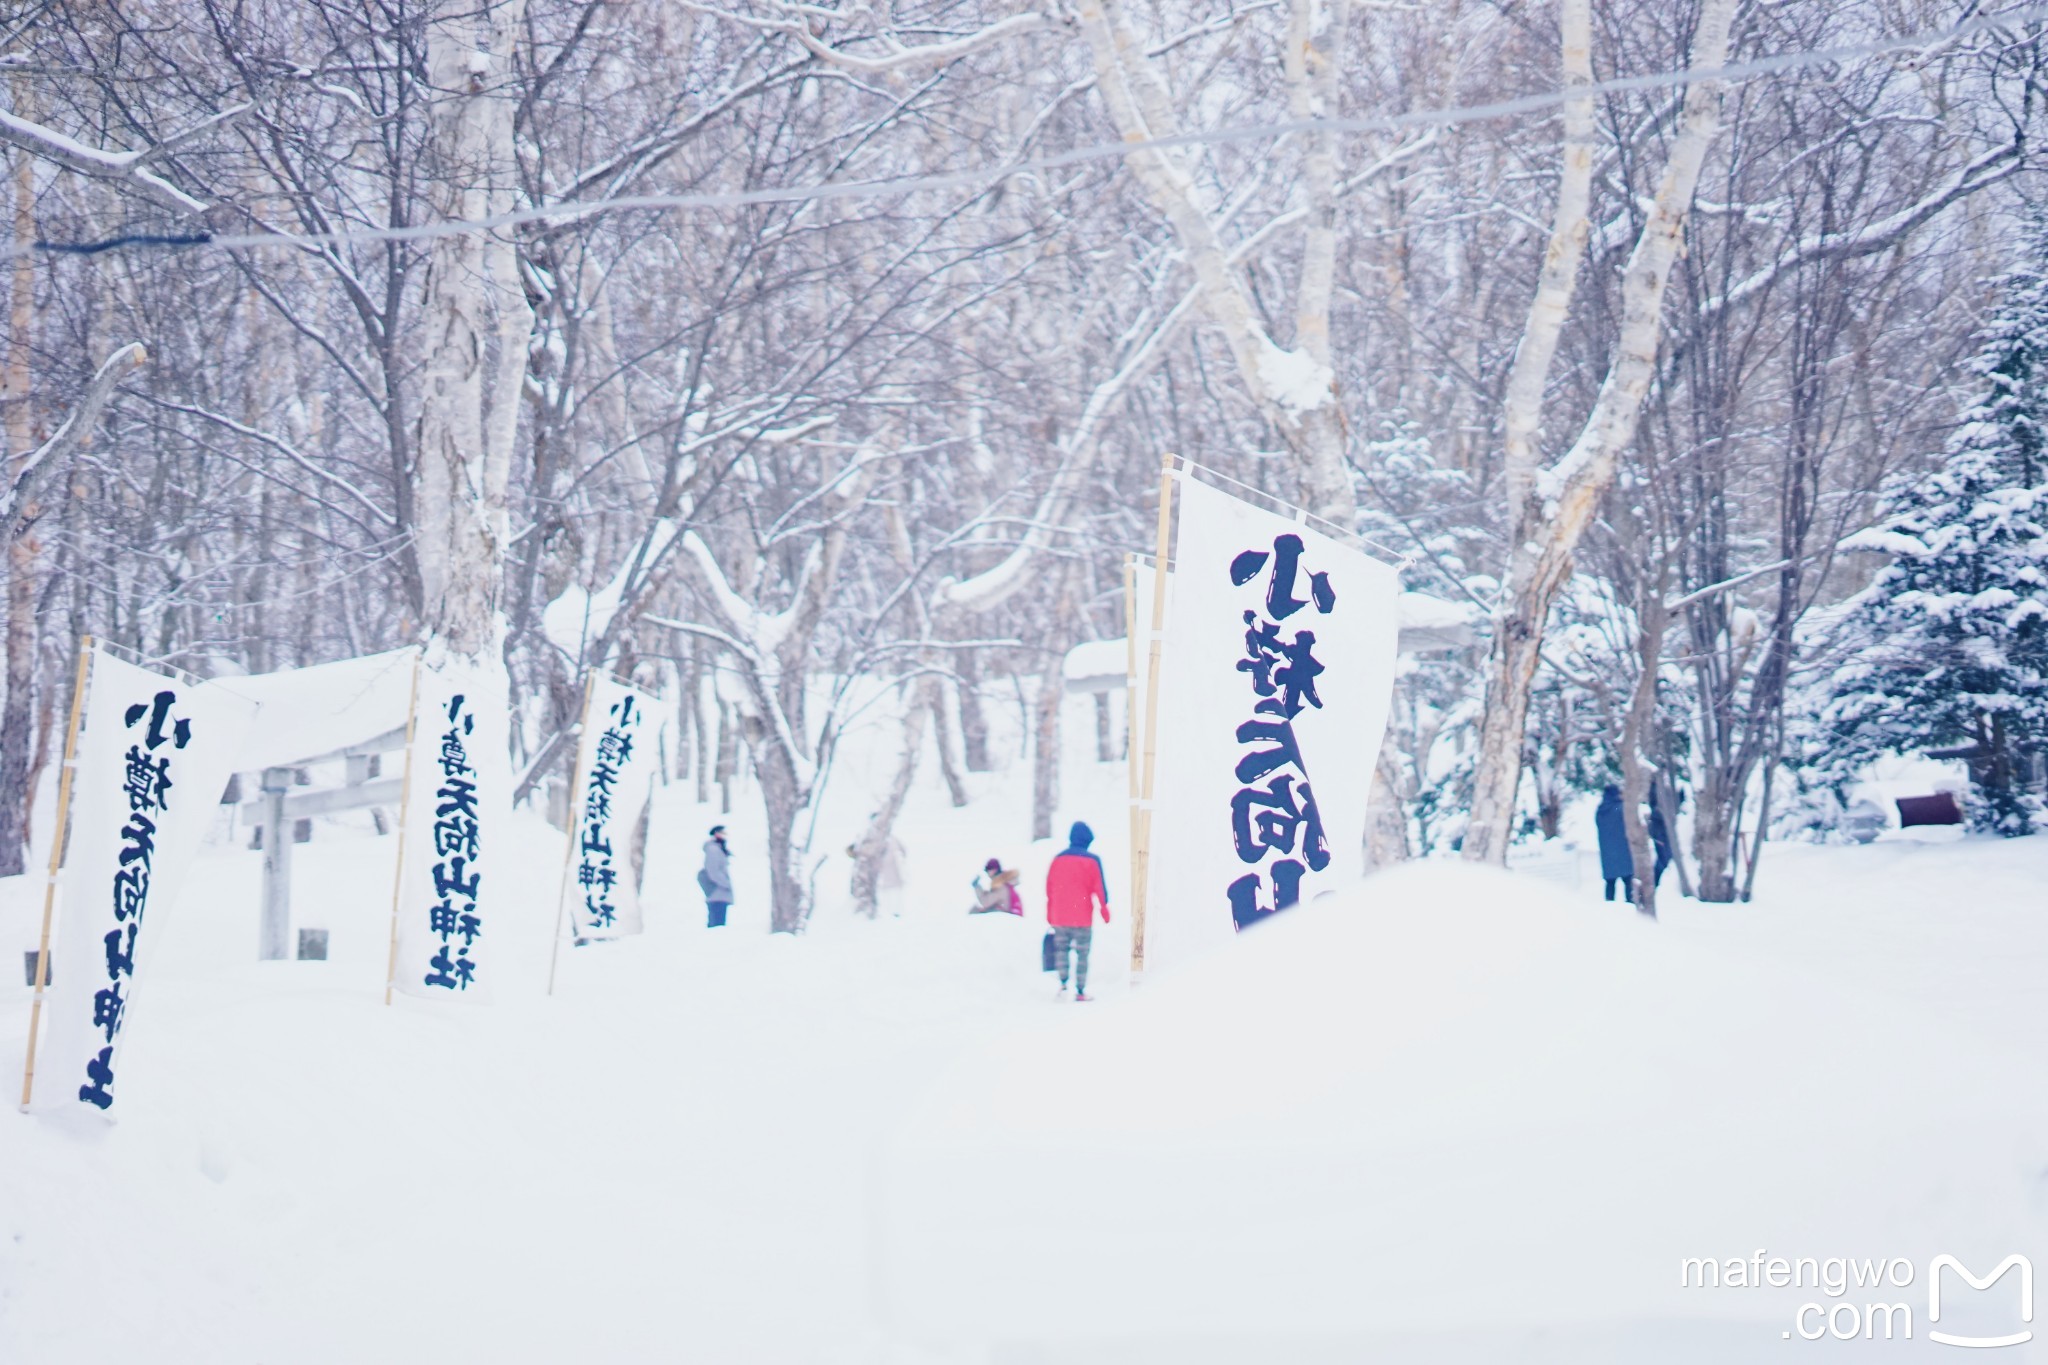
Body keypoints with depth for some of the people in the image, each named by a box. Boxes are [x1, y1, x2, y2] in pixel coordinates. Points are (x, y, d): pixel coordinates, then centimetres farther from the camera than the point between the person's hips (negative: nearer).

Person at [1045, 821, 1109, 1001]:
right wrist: (1104, 908, 5)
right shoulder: (1092, 861, -7)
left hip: (1059, 917, 3)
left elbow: (1049, 887, 9)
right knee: (1082, 954, 2)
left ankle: (1063, 983, 12)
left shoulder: (1058, 859, 5)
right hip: (1082, 917, -3)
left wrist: (1050, 914, 17)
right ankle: (1080, 990, 1)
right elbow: (1100, 887, -7)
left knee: (1061, 949, 19)